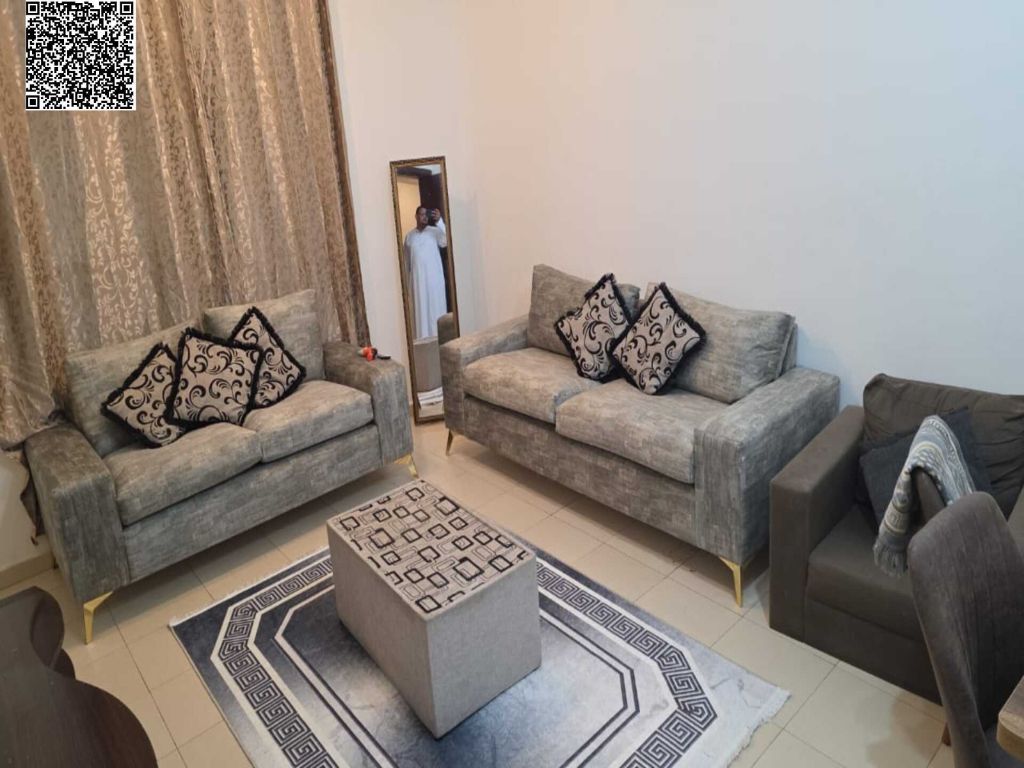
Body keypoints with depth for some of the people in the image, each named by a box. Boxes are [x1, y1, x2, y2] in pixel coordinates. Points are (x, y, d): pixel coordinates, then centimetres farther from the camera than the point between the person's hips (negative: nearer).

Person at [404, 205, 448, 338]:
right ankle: (423, 338, 11)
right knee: (421, 308, 4)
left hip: (434, 277, -2)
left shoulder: (435, 231, 0)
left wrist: (439, 221, -28)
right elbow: (407, 259, 13)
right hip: (417, 278, 2)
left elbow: (446, 242, -22)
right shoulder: (409, 235, 9)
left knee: (436, 306, 1)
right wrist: (407, 279, 9)